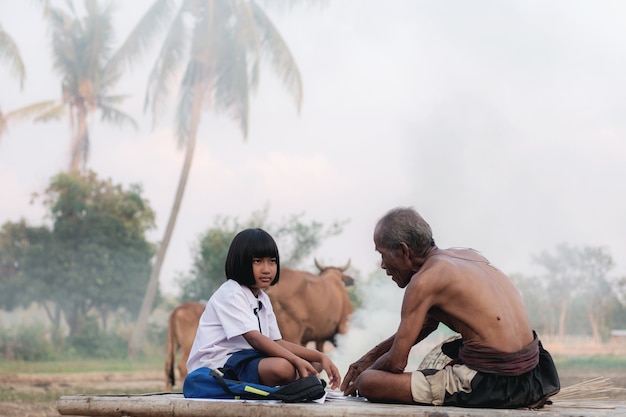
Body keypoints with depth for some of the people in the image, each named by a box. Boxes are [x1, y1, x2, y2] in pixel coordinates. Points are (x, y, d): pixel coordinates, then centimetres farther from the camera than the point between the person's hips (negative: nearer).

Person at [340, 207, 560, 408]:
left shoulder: (425, 280, -9)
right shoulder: (466, 255, 16)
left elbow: (395, 363, -7)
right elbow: (425, 325, 28)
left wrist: (365, 377, 14)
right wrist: (370, 356, 28)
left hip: (490, 383, -9)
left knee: (369, 383, -9)